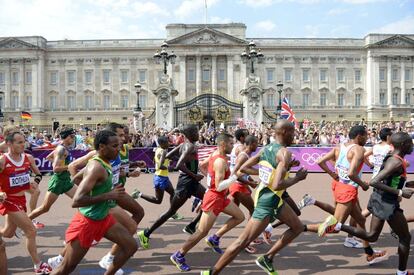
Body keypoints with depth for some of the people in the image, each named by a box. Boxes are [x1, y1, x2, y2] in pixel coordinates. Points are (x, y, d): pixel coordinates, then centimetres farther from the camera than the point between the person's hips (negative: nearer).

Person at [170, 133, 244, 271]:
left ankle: (215, 239, 17)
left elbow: (202, 166, 20)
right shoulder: (220, 162, -25)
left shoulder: (215, 154, 4)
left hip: (221, 196, 10)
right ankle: (178, 256, 8)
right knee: (202, 232, -4)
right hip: (214, 197, -10)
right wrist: (235, 177, -24)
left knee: (240, 217, 15)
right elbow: (219, 187, -29)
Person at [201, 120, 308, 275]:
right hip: (268, 201, -10)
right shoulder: (284, 153, -21)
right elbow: (277, 185, -31)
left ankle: (267, 258, 25)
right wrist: (297, 178, -16)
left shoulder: (266, 148, 5)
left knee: (298, 228, 22)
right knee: (243, 242, -3)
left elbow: (243, 168, 9)